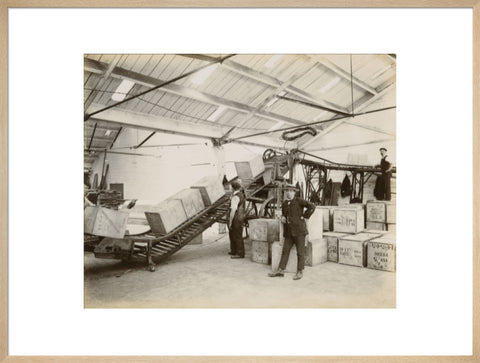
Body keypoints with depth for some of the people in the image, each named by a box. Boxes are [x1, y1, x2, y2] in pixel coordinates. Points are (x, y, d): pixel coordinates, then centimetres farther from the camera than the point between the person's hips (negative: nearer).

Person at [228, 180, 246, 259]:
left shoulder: (235, 197, -20)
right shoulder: (241, 194, 10)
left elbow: (233, 210, -24)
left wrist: (230, 222, -19)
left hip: (236, 219, -10)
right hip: (240, 217, 10)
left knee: (237, 236, -1)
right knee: (232, 234, 21)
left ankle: (240, 253, 9)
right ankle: (234, 251, 33)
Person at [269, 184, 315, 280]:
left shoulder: (299, 201, -5)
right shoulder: (284, 204, 14)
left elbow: (312, 206, -14)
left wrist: (304, 216, -11)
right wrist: (283, 218, 6)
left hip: (299, 230, -6)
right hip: (288, 231, 6)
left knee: (300, 252, 2)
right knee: (285, 251, 6)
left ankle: (300, 272, 11)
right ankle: (281, 270, 10)